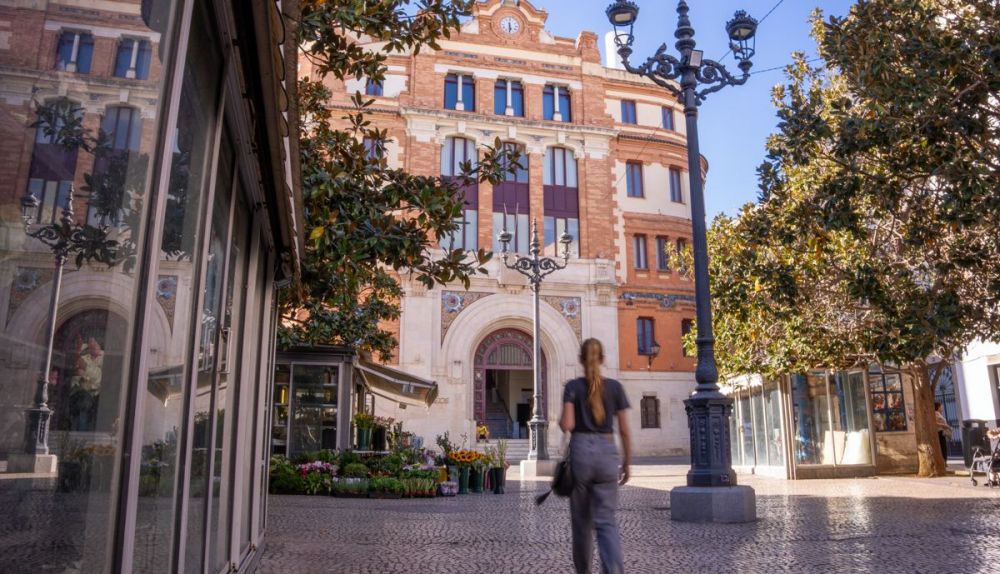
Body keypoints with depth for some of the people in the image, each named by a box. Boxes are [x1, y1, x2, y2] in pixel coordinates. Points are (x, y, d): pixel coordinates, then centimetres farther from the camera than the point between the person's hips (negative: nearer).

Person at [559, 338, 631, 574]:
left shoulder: (573, 386, -2)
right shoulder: (615, 387, 4)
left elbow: (567, 425, -12)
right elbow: (624, 431, 4)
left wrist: (560, 421, 11)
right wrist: (627, 463, 13)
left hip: (580, 451, -1)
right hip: (607, 453, 1)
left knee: (582, 519, 15)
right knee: (606, 521, 2)